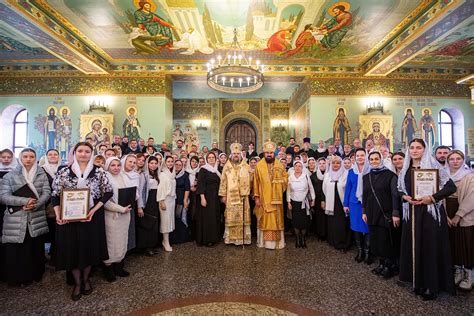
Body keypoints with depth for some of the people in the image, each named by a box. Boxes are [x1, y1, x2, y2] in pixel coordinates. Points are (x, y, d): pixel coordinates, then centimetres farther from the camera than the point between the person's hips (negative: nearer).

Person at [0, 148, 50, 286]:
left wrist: (35, 204, -18)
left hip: (37, 220, 1)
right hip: (15, 221, -1)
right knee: (15, 250, 4)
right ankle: (16, 278, 22)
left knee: (36, 249, 10)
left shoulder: (42, 174, 6)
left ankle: (35, 275, 27)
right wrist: (25, 201, -17)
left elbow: (47, 193, -1)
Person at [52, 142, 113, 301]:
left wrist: (94, 210, -13)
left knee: (90, 247, 10)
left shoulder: (99, 172, -2)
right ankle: (77, 282, 29)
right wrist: (58, 215, -12)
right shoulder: (64, 172, 0)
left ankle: (86, 278, 33)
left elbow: (108, 192, -4)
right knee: (72, 248, 7)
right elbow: (55, 195, 2)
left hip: (93, 216, 0)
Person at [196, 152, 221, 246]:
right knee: (206, 217, -3)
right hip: (206, 196, -6)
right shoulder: (203, 169, -6)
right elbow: (200, 184, -13)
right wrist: (202, 197, -21)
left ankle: (213, 238, 20)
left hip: (216, 197, 7)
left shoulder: (217, 170, 12)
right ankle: (205, 239, 7)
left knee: (215, 217, 9)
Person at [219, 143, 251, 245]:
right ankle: (231, 238, 10)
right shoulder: (227, 166, 5)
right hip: (231, 196, -1)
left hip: (243, 196, 1)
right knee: (231, 217, 1)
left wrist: (248, 192, 3)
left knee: (243, 217, 3)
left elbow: (249, 180, 9)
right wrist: (223, 195, -1)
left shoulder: (246, 166, 8)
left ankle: (243, 237, 12)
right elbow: (223, 181, 3)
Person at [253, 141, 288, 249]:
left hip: (276, 198, 2)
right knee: (265, 220, 5)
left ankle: (277, 241, 21)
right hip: (264, 198, -2)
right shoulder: (259, 165, -2)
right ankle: (264, 241, 16)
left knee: (276, 220, 9)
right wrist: (256, 197, -6)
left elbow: (285, 177, 11)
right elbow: (256, 182, -3)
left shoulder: (280, 165, 4)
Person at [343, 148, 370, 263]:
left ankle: (367, 252, 18)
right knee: (356, 227, 9)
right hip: (354, 202, 3)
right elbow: (348, 187, 7)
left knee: (367, 227, 3)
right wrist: (345, 204, 6)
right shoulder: (351, 171, 5)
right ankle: (359, 251, 22)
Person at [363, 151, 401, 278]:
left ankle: (391, 265, 19)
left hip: (387, 214, -5)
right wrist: (364, 212, 11)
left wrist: (396, 213, -13)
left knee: (388, 240, 2)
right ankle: (382, 263, 25)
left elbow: (395, 195, -9)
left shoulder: (390, 175, -5)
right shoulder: (366, 177, 10)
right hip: (372, 214, 5)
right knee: (375, 240, 9)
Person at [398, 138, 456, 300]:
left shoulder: (434, 166, -6)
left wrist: (432, 198, -18)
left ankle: (431, 285, 16)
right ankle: (418, 281, 24)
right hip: (411, 212, 5)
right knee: (414, 246, 10)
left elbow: (451, 187, -9)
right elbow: (399, 189, 16)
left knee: (431, 247, 2)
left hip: (431, 211, -4)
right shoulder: (405, 170, 8)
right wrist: (404, 197, -4)